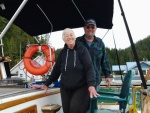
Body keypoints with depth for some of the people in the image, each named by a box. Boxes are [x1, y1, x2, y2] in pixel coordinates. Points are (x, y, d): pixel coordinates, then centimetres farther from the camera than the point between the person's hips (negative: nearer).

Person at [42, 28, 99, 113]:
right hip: (65, 89, 4)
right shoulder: (62, 52, 7)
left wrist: (91, 85, -25)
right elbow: (56, 70, 14)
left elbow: (89, 68, -12)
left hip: (81, 87, -4)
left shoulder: (82, 50, -4)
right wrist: (47, 84, 16)